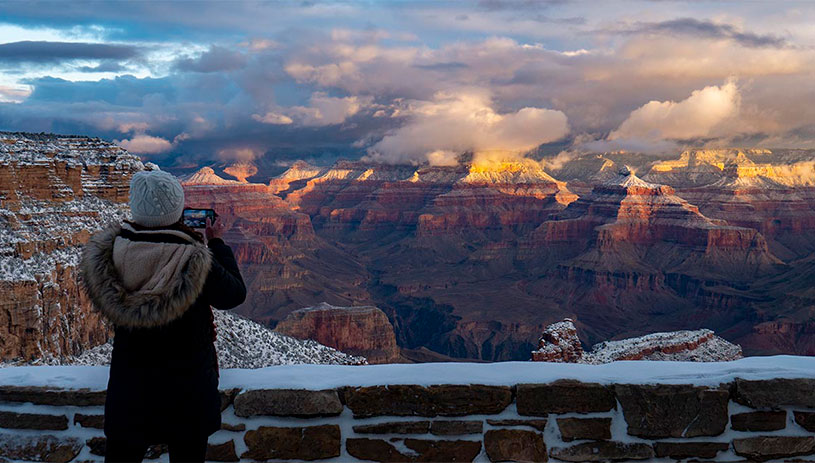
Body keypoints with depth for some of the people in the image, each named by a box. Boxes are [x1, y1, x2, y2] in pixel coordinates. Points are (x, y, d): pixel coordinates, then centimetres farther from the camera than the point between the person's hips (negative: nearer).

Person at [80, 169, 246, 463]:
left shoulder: (105, 254, -16)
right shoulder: (195, 264, -26)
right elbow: (235, 294, -9)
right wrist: (217, 243, 2)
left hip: (127, 386, 3)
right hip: (185, 389, -3)